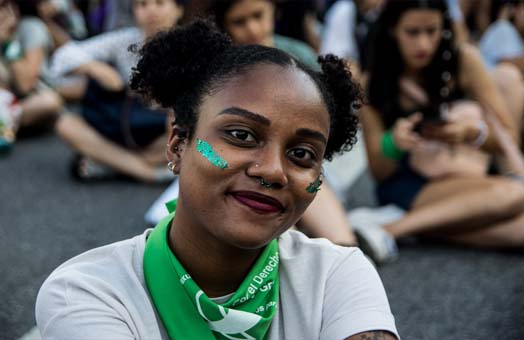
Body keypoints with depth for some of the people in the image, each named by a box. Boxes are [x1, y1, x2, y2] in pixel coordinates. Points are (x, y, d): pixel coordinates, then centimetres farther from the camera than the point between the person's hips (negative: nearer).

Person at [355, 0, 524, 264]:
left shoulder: (464, 61, 2)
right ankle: (386, 233, -35)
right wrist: (393, 143, -21)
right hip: (406, 188, -3)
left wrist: (473, 132, -18)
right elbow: (379, 173, 2)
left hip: (470, 186, 3)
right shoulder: (372, 84, 0)